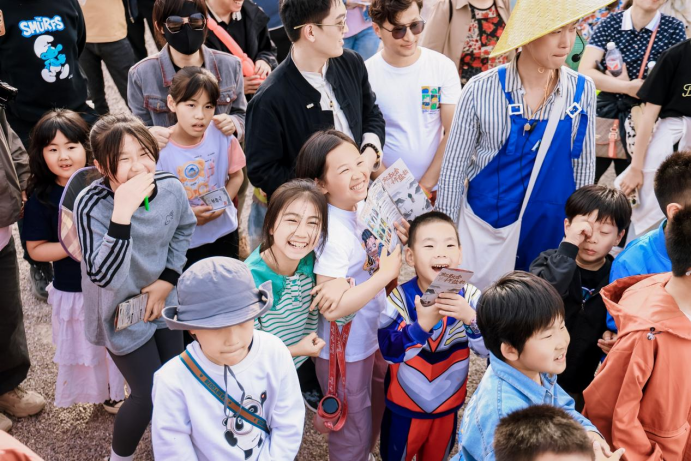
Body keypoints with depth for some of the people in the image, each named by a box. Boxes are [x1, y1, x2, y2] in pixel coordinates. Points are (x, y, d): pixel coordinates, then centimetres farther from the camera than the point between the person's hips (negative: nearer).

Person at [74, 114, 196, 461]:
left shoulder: (171, 189, -17)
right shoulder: (92, 205, -29)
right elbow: (104, 276, -37)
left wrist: (168, 279, -4)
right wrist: (122, 212, -45)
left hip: (163, 300, 5)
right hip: (122, 311, -4)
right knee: (150, 393, -2)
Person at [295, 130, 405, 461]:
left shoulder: (363, 206, -5)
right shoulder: (334, 234, -30)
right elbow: (331, 308, -35)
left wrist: (397, 240, -7)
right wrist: (385, 275, -30)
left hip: (373, 337, 8)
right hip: (345, 352, -8)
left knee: (375, 418, 29)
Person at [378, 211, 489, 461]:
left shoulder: (469, 296, -14)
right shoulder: (400, 298, -20)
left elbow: (488, 349, -19)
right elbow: (389, 351, -28)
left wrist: (471, 318, -37)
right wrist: (422, 324, -42)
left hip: (448, 404, 2)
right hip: (405, 404, -2)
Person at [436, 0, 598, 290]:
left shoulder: (582, 90, -4)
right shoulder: (481, 90, -12)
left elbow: (584, 166, 6)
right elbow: (454, 166, -5)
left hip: (552, 229, 2)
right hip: (483, 229, -2)